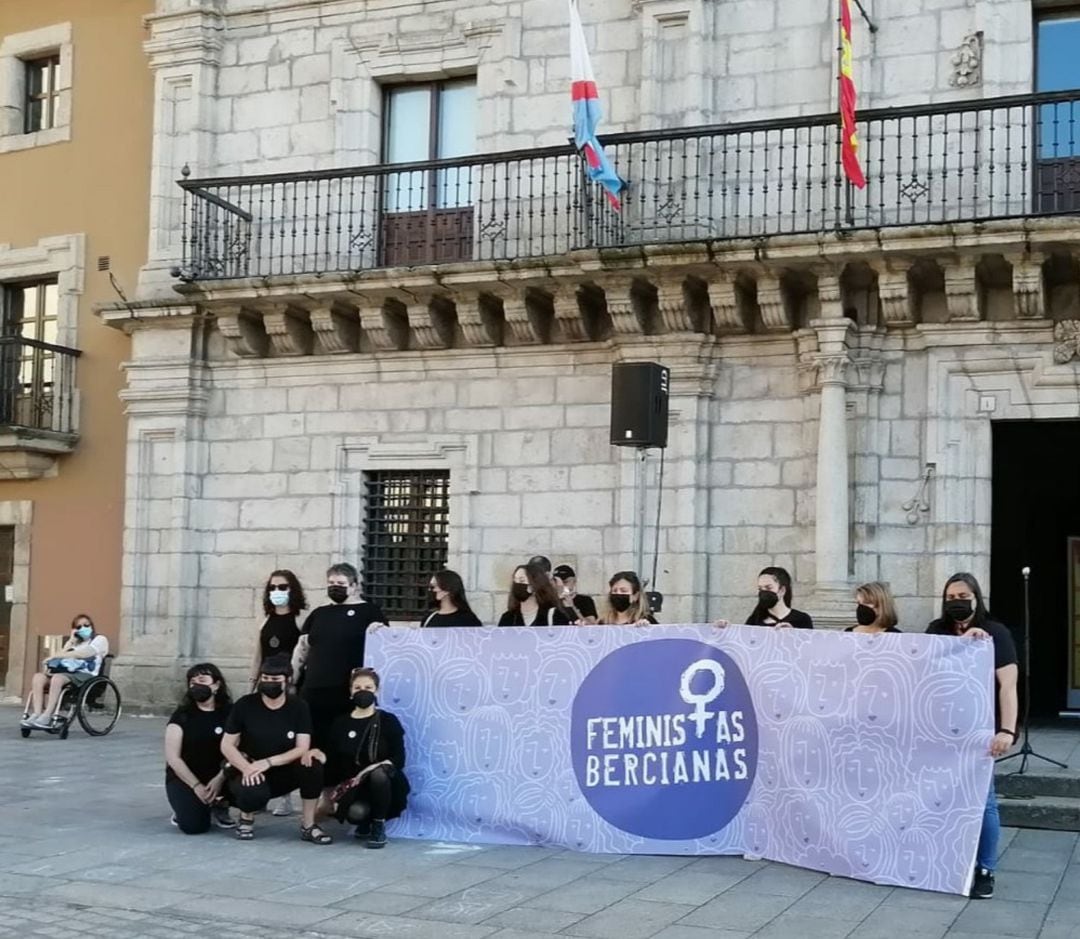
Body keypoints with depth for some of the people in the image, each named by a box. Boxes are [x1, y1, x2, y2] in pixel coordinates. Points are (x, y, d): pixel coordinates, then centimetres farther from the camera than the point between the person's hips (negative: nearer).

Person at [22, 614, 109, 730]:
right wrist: (71, 641, 12)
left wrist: (55, 657, -10)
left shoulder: (100, 639, 10)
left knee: (57, 678, -37)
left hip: (85, 674, -7)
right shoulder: (75, 642, 31)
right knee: (38, 677, -21)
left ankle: (47, 717, -43)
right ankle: (37, 715, -35)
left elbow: (84, 653, -9)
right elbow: (62, 656, 15)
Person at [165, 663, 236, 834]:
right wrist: (196, 786, -17)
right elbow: (172, 757, -9)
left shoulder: (229, 713, -2)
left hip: (216, 776, 2)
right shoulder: (182, 714, -5)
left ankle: (219, 805, 1)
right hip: (184, 777, -2)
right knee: (193, 825, -26)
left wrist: (220, 779, -23)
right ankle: (185, 807, 11)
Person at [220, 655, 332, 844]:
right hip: (251, 773, -1)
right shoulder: (245, 705, -8)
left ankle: (308, 826, -11)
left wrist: (268, 762, -26)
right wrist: (247, 768, -24)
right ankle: (246, 817, 2)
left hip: (283, 773, 1)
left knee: (312, 767, -30)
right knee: (254, 792, -37)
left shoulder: (298, 708, -6)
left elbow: (302, 748, -13)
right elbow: (227, 745, -6)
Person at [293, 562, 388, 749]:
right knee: (315, 743, 4)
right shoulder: (318, 614, 20)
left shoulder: (369, 611, 6)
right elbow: (302, 649, 22)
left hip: (350, 693, -4)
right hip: (314, 693, 4)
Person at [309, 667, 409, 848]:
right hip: (353, 788, 1)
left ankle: (379, 826, -11)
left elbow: (399, 760, -8)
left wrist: (372, 769, -23)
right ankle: (365, 822, 9)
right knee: (355, 812, -34)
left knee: (379, 773, -37)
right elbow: (334, 762, 8)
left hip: (383, 785, -1)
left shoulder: (388, 721, -2)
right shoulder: (341, 724, 6)